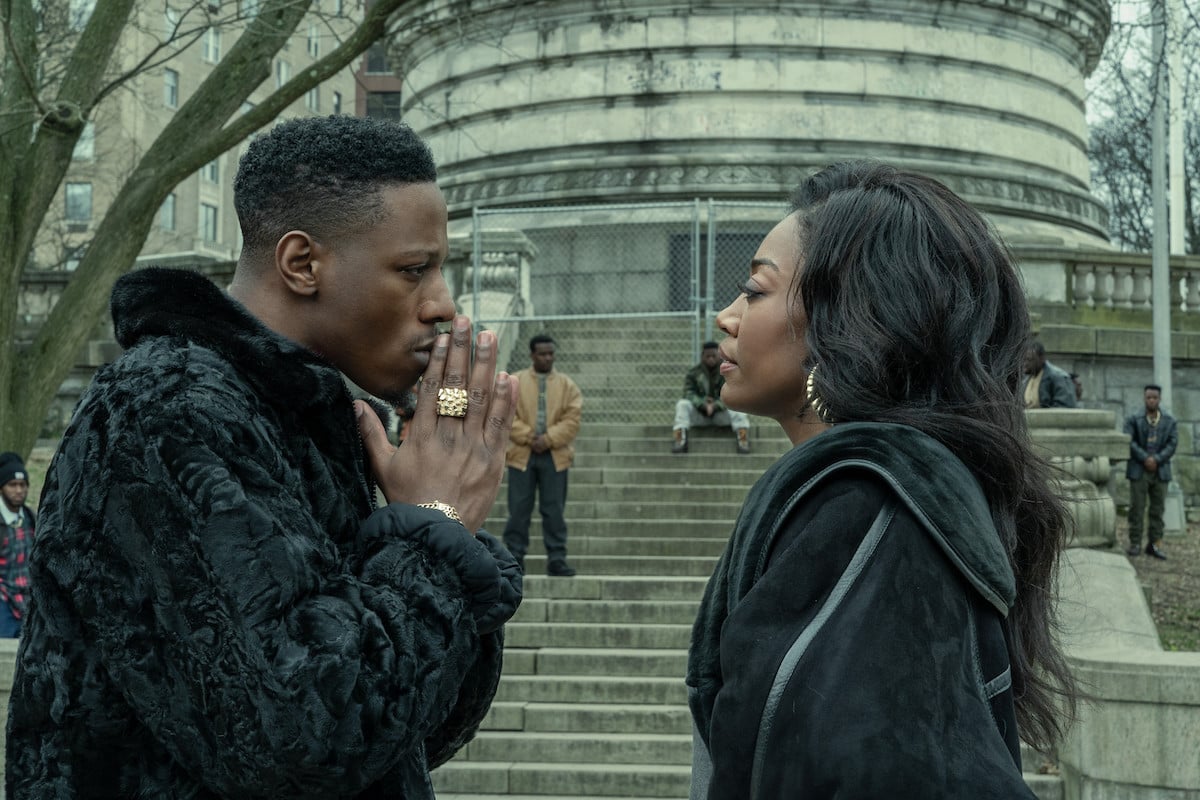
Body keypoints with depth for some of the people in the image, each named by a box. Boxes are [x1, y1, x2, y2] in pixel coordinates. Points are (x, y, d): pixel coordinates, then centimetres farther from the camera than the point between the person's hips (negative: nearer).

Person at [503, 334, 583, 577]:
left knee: (554, 510, 2)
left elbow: (572, 419, -2)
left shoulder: (567, 385, 7)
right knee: (519, 509, 1)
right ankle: (514, 558, 6)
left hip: (555, 456, 1)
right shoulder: (514, 383, 6)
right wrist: (529, 438, -13)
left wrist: (547, 439, -13)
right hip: (521, 454, 0)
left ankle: (557, 559, 5)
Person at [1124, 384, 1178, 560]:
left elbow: (1172, 444, 0)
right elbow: (1130, 442, -8)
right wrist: (1145, 458, -16)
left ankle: (1154, 544, 7)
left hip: (1160, 471, 2)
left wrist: (1156, 459, -12)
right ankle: (1135, 543, 3)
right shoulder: (1133, 420, 2)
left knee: (1158, 509, 3)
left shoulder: (1170, 421, 8)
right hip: (1138, 471, -2)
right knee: (1137, 507, -1)